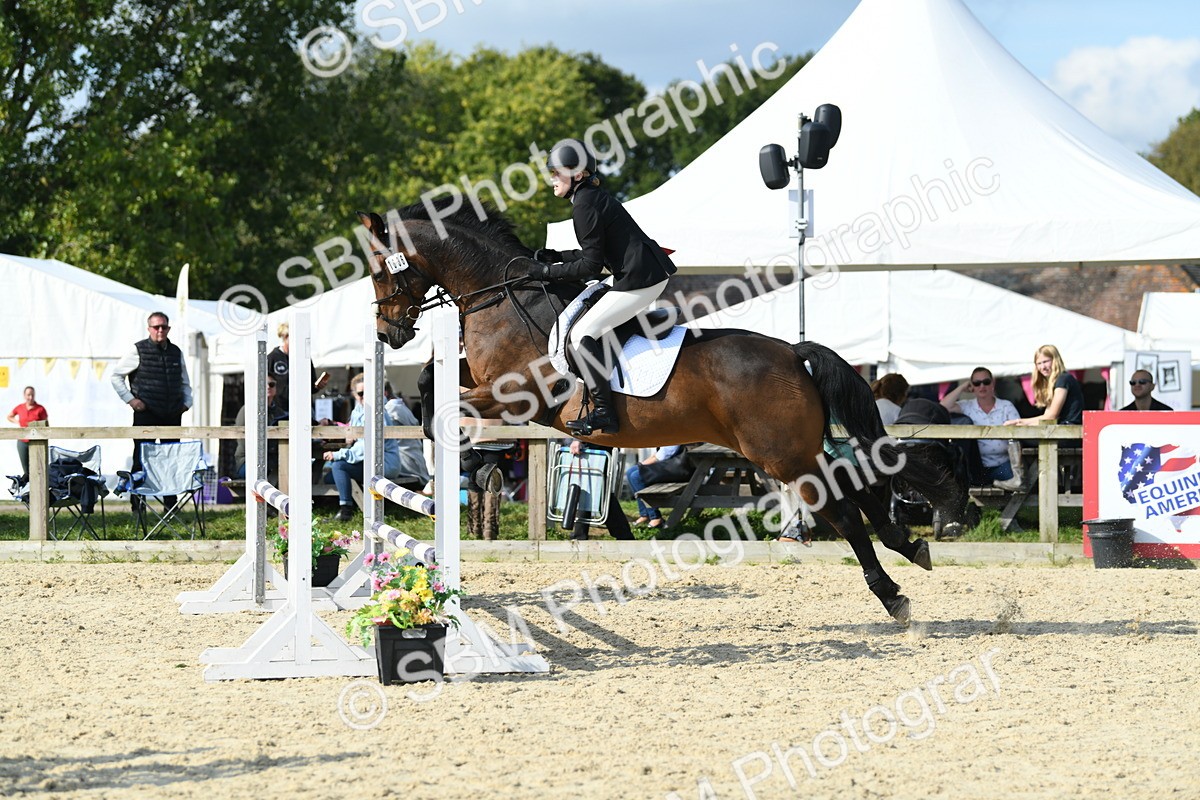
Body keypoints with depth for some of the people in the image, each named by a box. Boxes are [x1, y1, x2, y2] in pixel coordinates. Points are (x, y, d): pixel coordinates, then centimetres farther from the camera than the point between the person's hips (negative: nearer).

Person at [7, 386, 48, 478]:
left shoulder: (40, 409, -5)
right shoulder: (19, 408, 4)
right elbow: (9, 417, 23)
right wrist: (17, 422, 6)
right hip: (22, 442, 3)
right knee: (26, 471, 11)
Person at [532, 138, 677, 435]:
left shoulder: (584, 205, -15)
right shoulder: (591, 197, 16)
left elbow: (591, 265, -16)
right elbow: (596, 253, 23)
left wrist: (551, 272, -7)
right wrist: (556, 256, 17)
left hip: (639, 280, -11)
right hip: (650, 272, 11)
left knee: (583, 333, -9)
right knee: (589, 323, 21)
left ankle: (603, 411, -11)